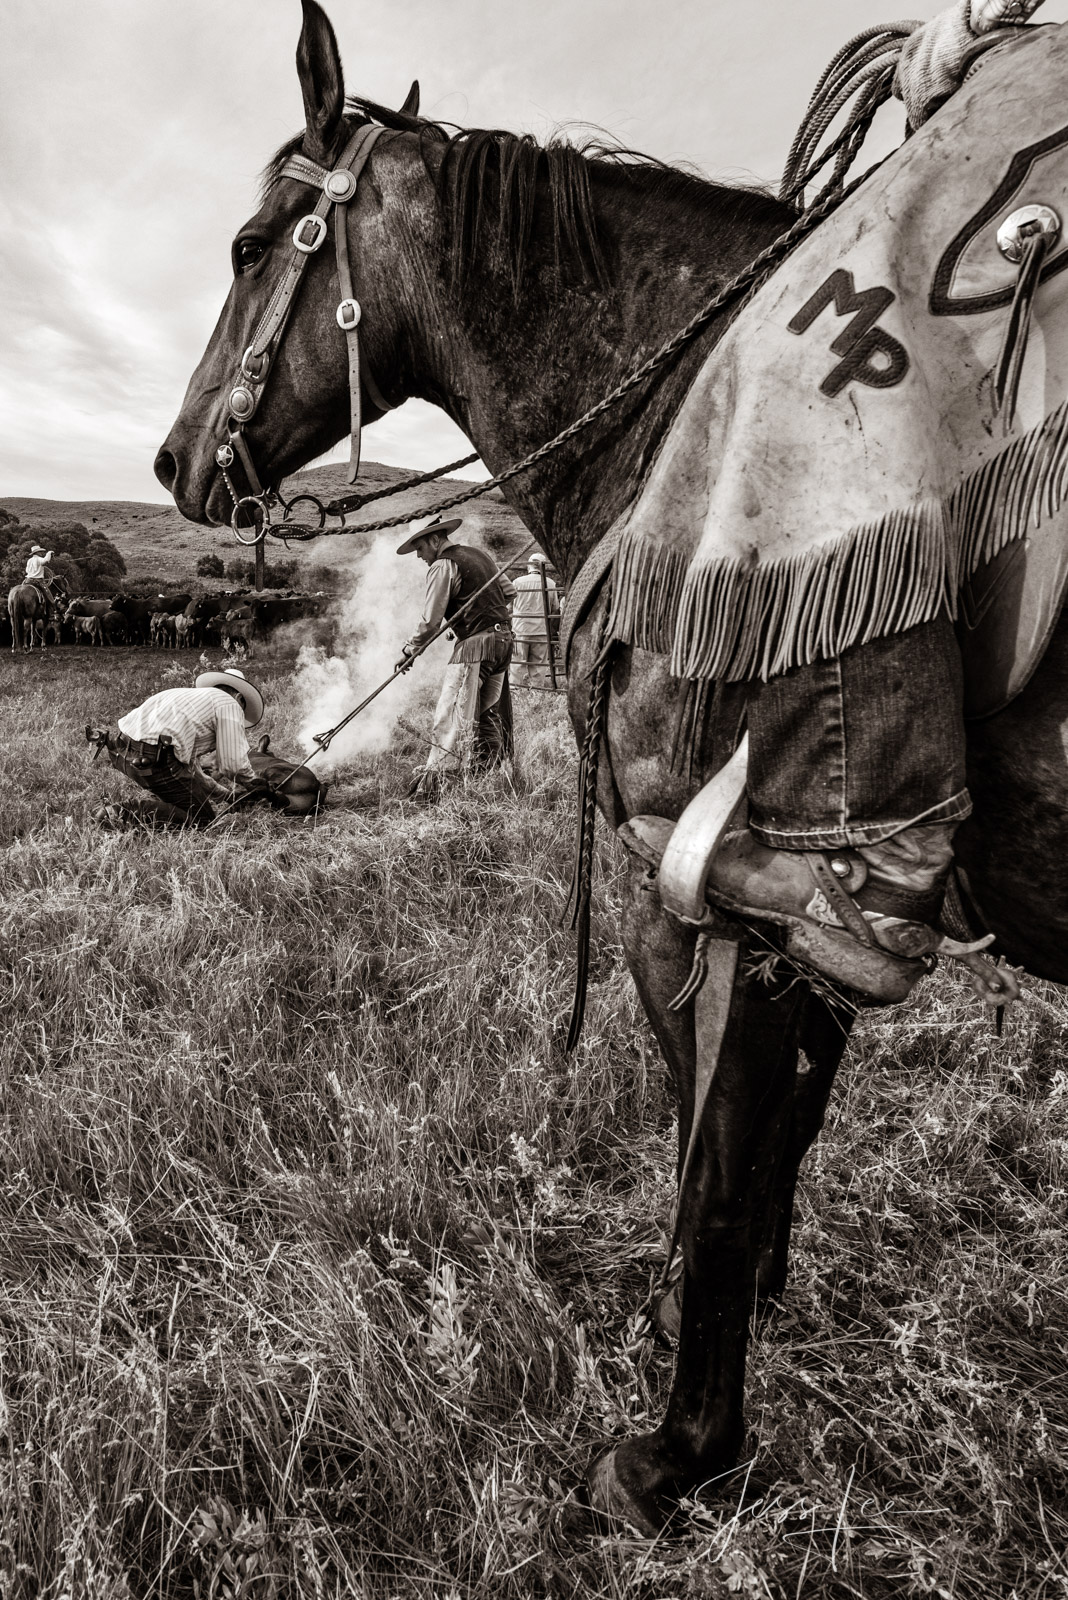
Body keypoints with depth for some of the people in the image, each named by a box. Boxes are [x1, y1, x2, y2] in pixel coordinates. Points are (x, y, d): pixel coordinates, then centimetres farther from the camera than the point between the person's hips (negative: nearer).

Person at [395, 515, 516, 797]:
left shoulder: (443, 566, -8)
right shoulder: (478, 554, 16)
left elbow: (431, 622, -10)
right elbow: (509, 590, 22)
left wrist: (410, 649, 2)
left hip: (474, 644, -8)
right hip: (503, 639, 9)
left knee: (451, 716, -11)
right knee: (488, 713, 14)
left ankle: (433, 781, -15)